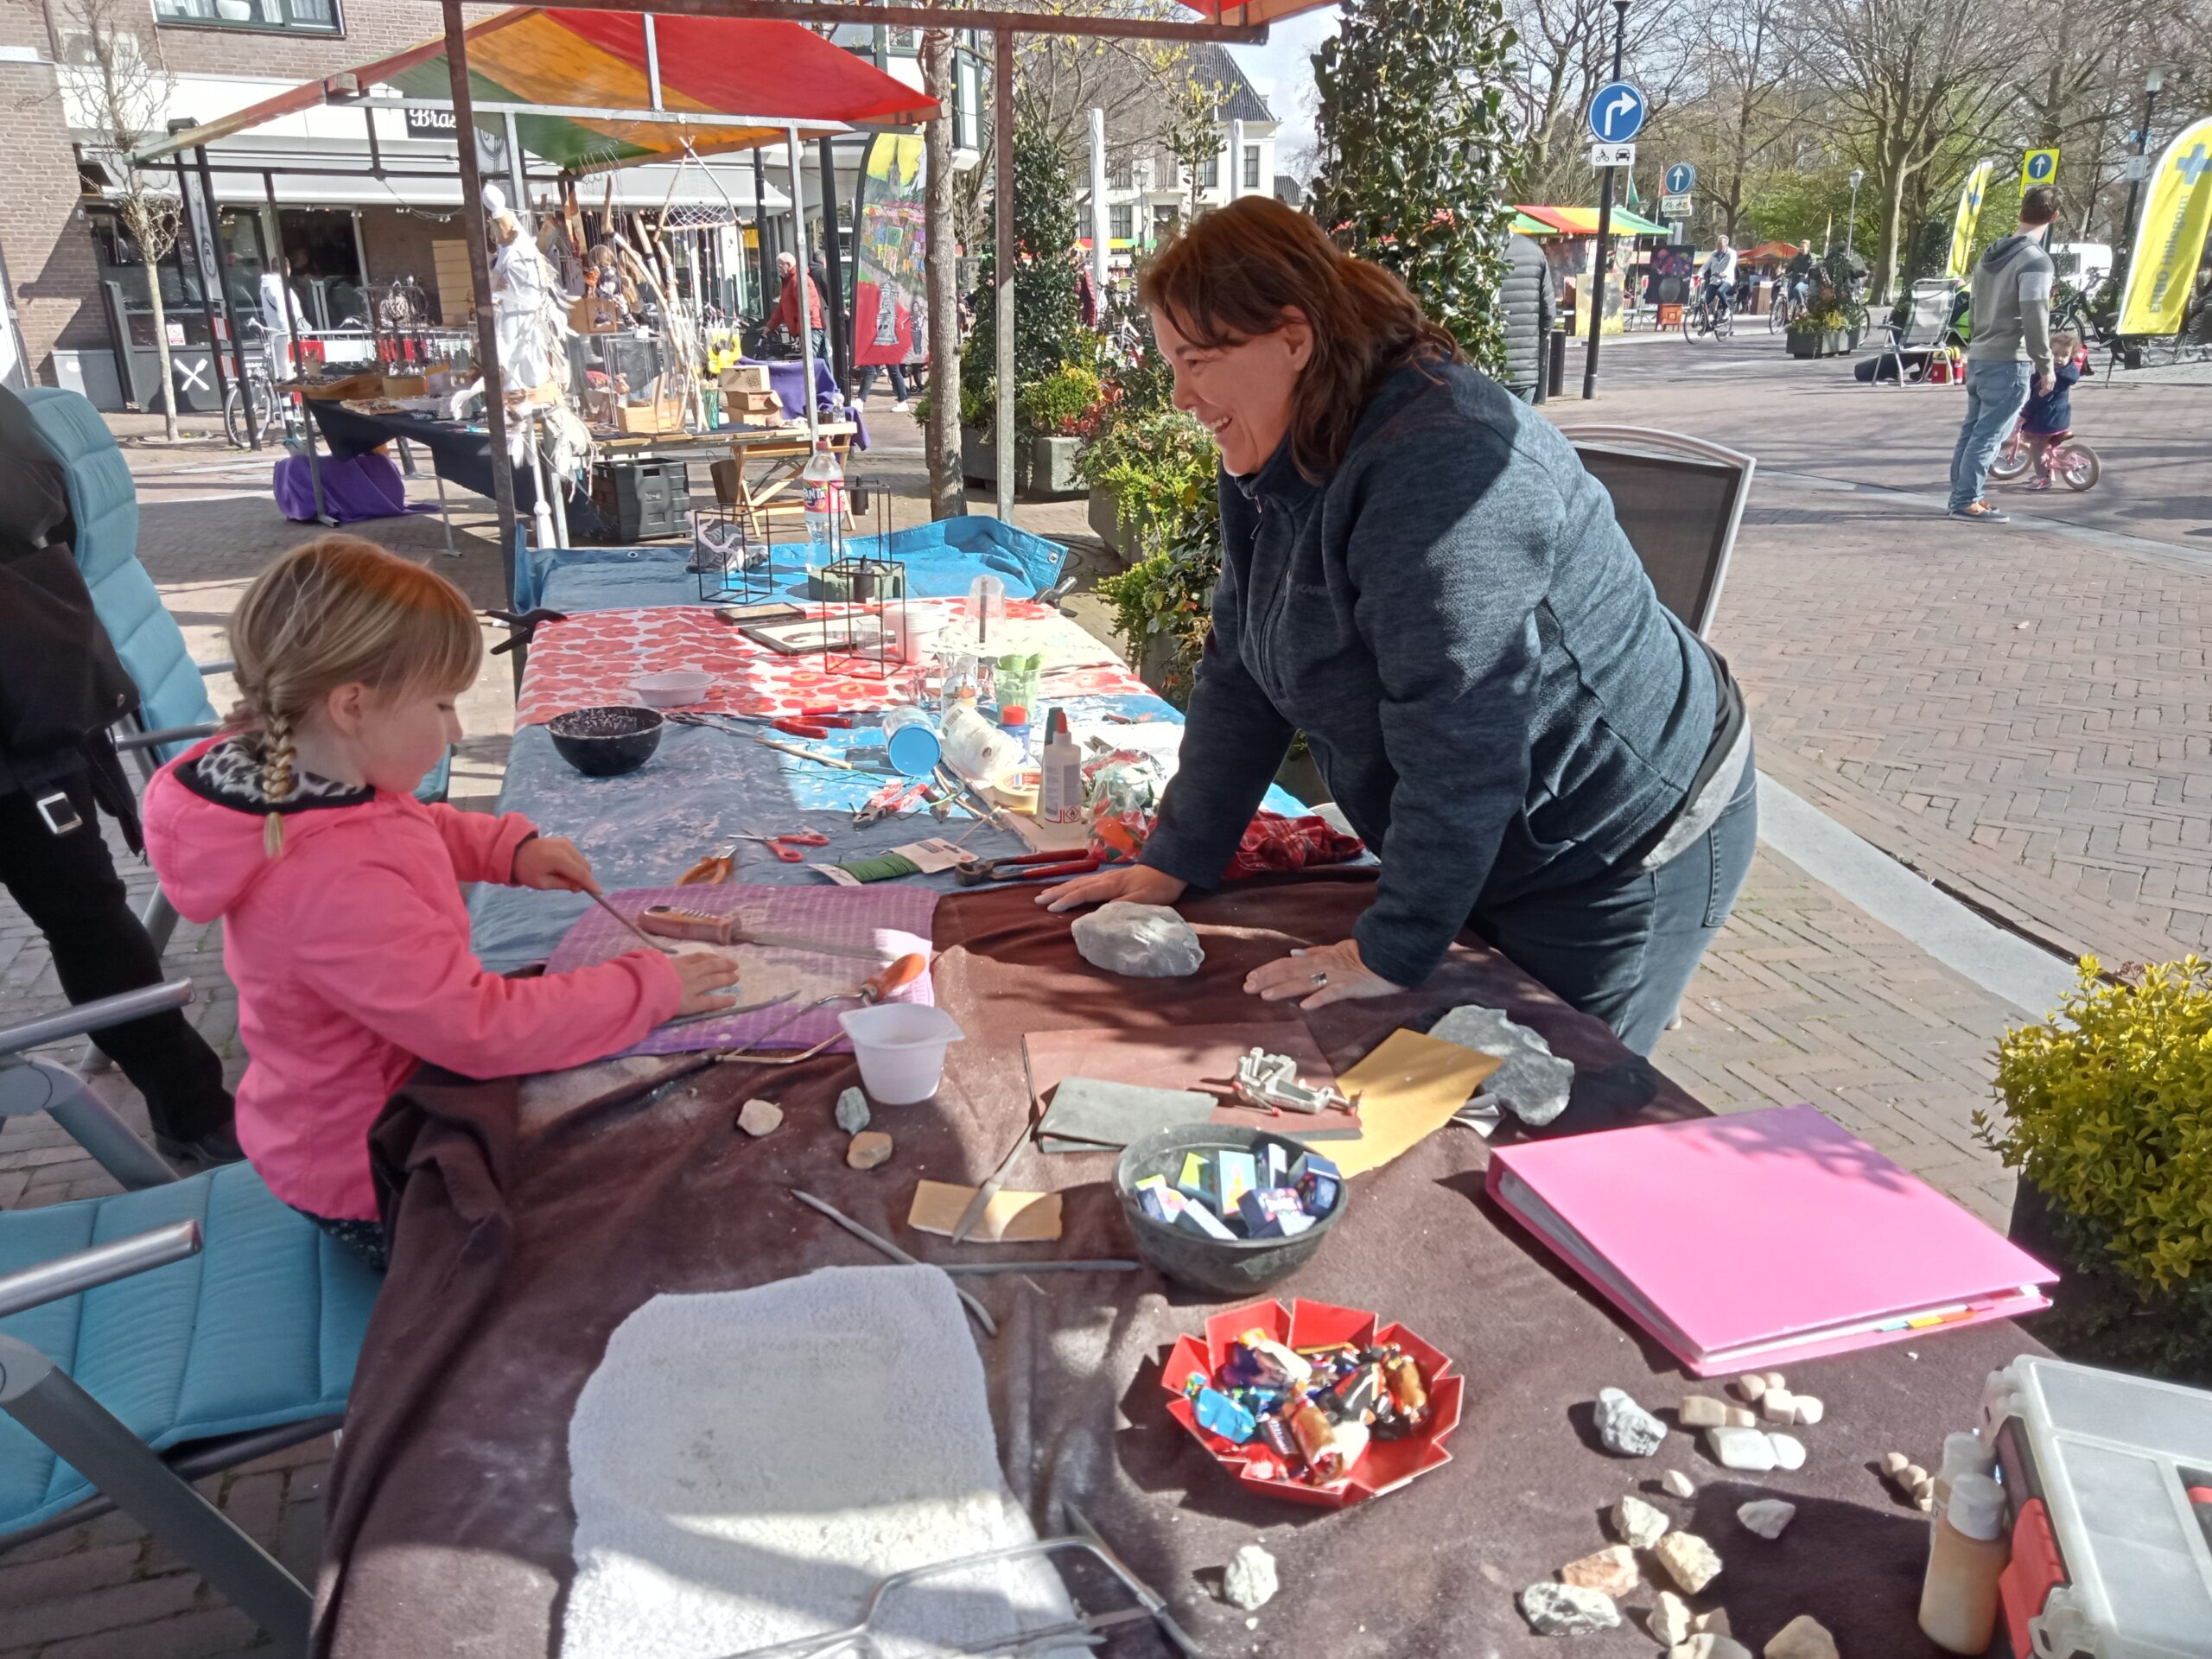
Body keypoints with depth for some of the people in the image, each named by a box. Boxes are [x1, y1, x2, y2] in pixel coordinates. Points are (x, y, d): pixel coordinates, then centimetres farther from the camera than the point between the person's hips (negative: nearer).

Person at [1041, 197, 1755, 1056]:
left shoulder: (1443, 464, -30)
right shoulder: (1278, 458, 0)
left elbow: (1458, 742, -31)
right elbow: (1241, 672, 4)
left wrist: (1393, 952, -25)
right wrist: (1173, 863, 0)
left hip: (1624, 849, -8)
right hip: (1491, 849, 8)